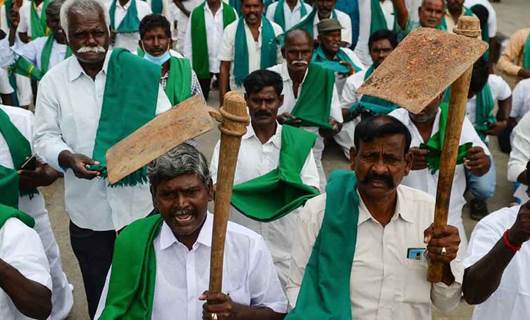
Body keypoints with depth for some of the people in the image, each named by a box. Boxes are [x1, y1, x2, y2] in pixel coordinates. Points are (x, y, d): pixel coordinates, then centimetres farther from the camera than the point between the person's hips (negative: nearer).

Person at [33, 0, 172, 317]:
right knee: (99, 291, 17)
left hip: (141, 202, -1)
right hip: (88, 210, 1)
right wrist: (67, 157, -18)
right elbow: (45, 137, 3)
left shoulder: (140, 71, -6)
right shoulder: (53, 81, -1)